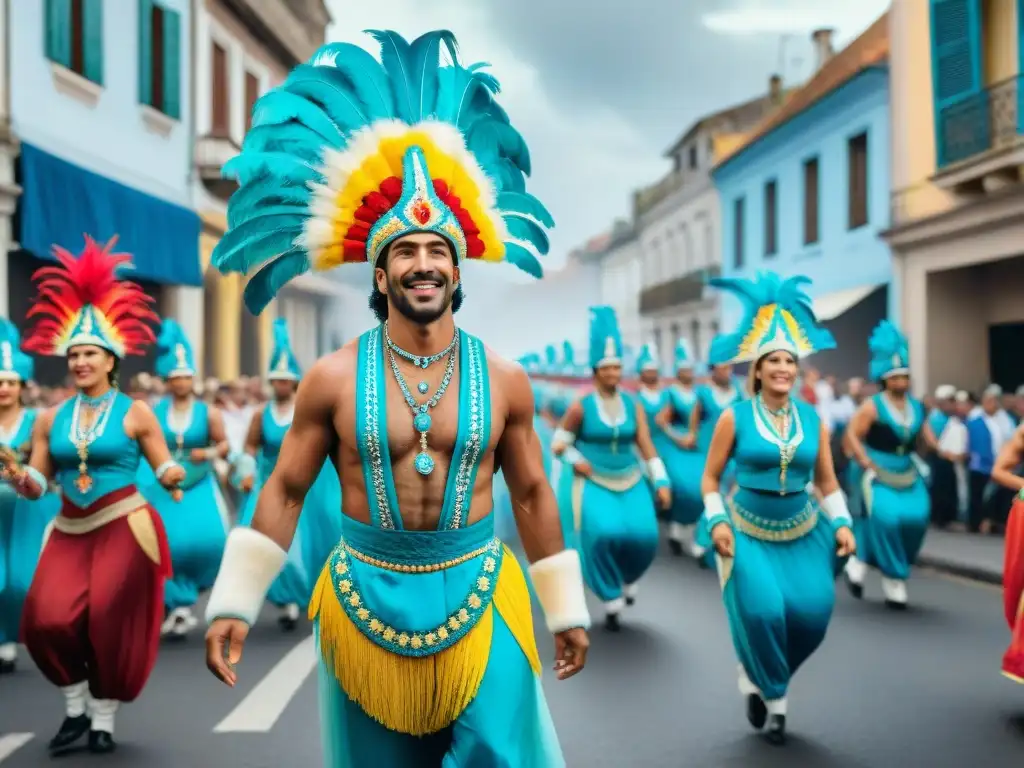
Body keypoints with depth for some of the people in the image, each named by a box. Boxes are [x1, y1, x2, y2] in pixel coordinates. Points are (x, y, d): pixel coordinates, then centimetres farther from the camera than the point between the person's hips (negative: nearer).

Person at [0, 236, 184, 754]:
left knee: (110, 622, -3)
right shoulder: (52, 418, 8)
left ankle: (103, 719, 17)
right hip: (69, 532, 4)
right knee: (46, 619, -10)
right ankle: (74, 710, 14)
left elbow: (165, 470, -1)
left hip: (124, 528, -4)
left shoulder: (135, 412, -3)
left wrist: (172, 475, -24)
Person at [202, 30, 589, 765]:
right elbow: (285, 491, 1)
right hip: (366, 603, 0)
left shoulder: (505, 380, -3)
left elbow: (532, 493, 6)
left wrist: (566, 609, 9)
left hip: (479, 599, 0)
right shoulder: (333, 379, -6)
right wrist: (233, 603, -2)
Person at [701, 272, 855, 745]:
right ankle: (772, 694, 14)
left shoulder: (813, 420, 1)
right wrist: (717, 522, -13)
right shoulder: (734, 417, -7)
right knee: (762, 611, -14)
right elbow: (710, 479, -1)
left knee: (812, 610, -8)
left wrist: (841, 524, -2)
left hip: (803, 533, 3)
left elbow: (827, 482, 9)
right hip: (748, 532, -3)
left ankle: (759, 676, 19)